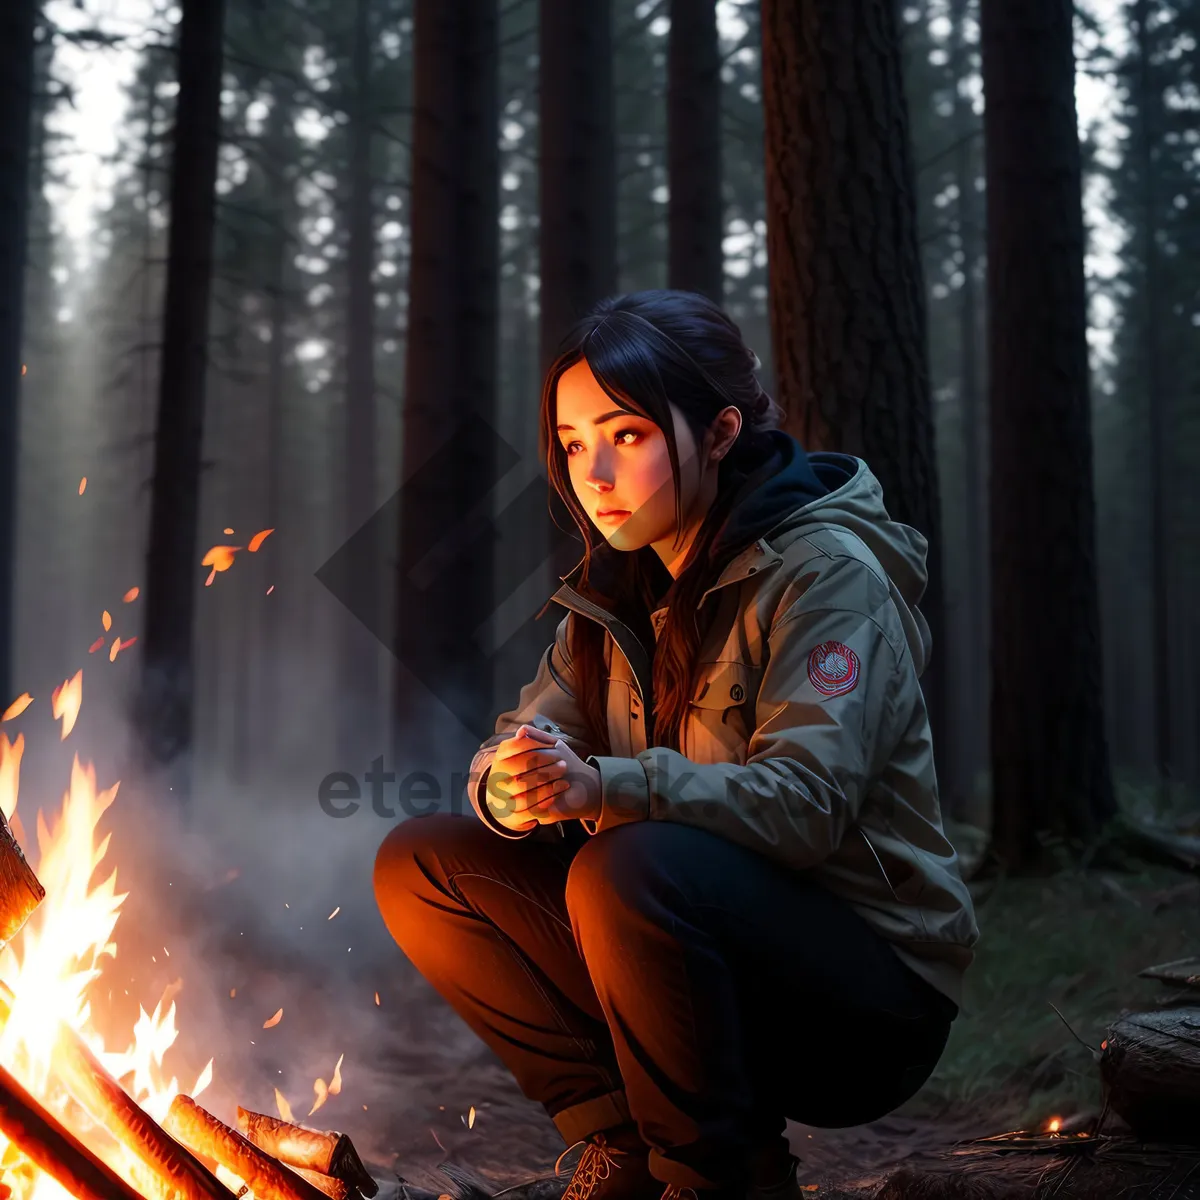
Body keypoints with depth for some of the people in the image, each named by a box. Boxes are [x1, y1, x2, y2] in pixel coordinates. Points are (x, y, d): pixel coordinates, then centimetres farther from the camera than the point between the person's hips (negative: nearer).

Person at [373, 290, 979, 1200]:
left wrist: (603, 788, -38)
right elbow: (529, 736, 2)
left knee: (629, 869, -35)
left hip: (874, 998, -7)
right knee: (422, 867, -4)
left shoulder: (829, 572, -14)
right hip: (705, 958, 7)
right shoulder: (621, 590, 9)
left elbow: (805, 802, -25)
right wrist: (516, 785, -23)